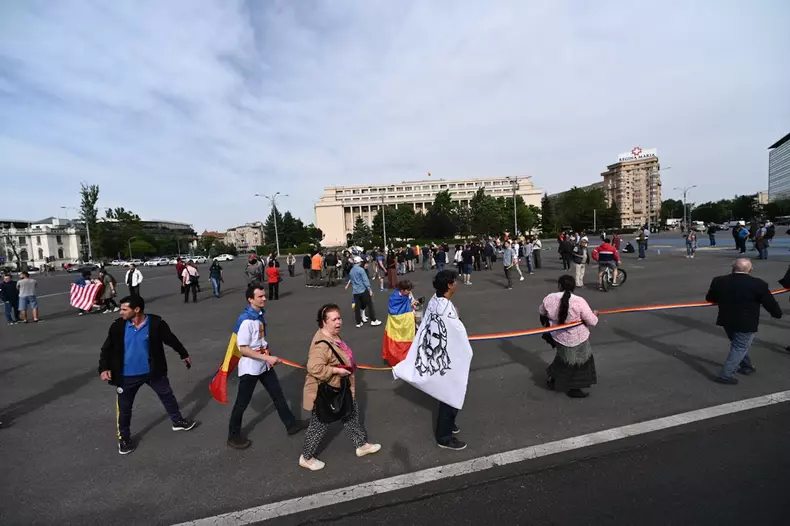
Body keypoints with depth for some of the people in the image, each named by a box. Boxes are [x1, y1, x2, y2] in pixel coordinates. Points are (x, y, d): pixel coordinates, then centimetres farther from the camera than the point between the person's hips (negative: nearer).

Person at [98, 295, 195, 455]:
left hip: (153, 372, 0)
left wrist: (184, 355, 10)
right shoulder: (118, 326, -11)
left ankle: (177, 421, 38)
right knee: (124, 408, 12)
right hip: (127, 376, 1)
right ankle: (124, 438, 35)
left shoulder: (156, 323, -16)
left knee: (168, 396, 15)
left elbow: (171, 339, -1)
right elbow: (107, 349, 0)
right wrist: (104, 368, -14)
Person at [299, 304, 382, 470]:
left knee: (352, 414, 22)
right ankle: (306, 458, 34)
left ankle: (362, 445, 42)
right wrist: (337, 370, -32)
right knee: (319, 424, 10)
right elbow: (314, 368, -40)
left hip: (339, 389, 10)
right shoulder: (322, 344, -31)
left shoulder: (334, 335, 1)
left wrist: (349, 366, 8)